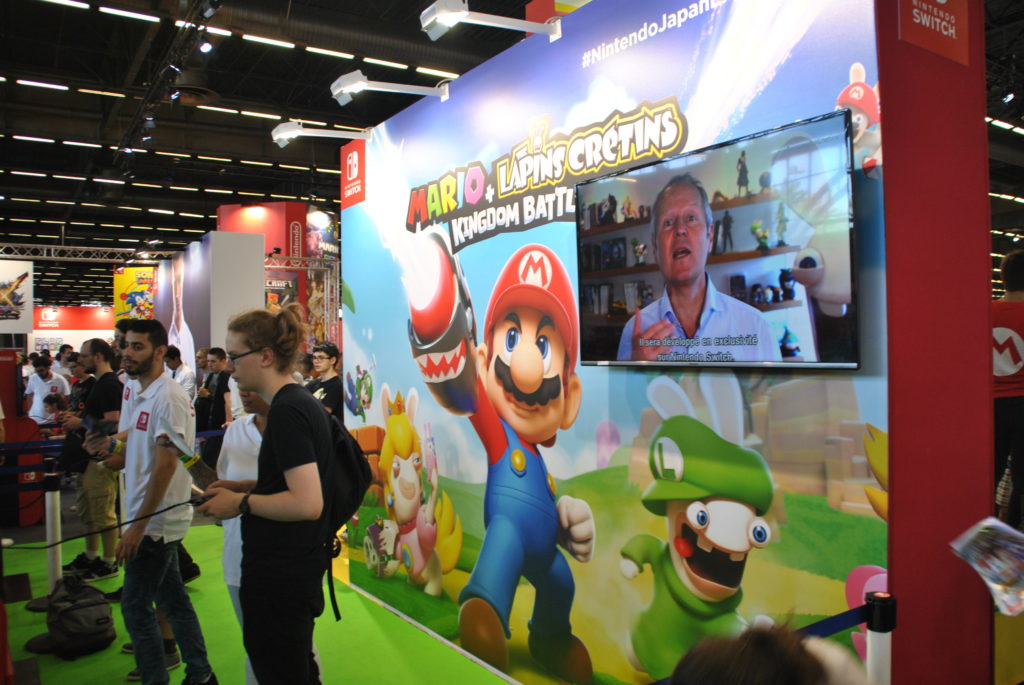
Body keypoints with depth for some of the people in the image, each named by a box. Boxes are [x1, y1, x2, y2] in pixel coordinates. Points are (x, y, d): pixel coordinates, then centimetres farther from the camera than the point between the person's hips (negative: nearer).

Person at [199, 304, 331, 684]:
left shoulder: (286, 411, -22)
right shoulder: (302, 402, 8)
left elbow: (307, 503, -28)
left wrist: (241, 502, -17)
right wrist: (246, 486, 9)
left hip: (279, 576, -10)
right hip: (296, 567, 10)